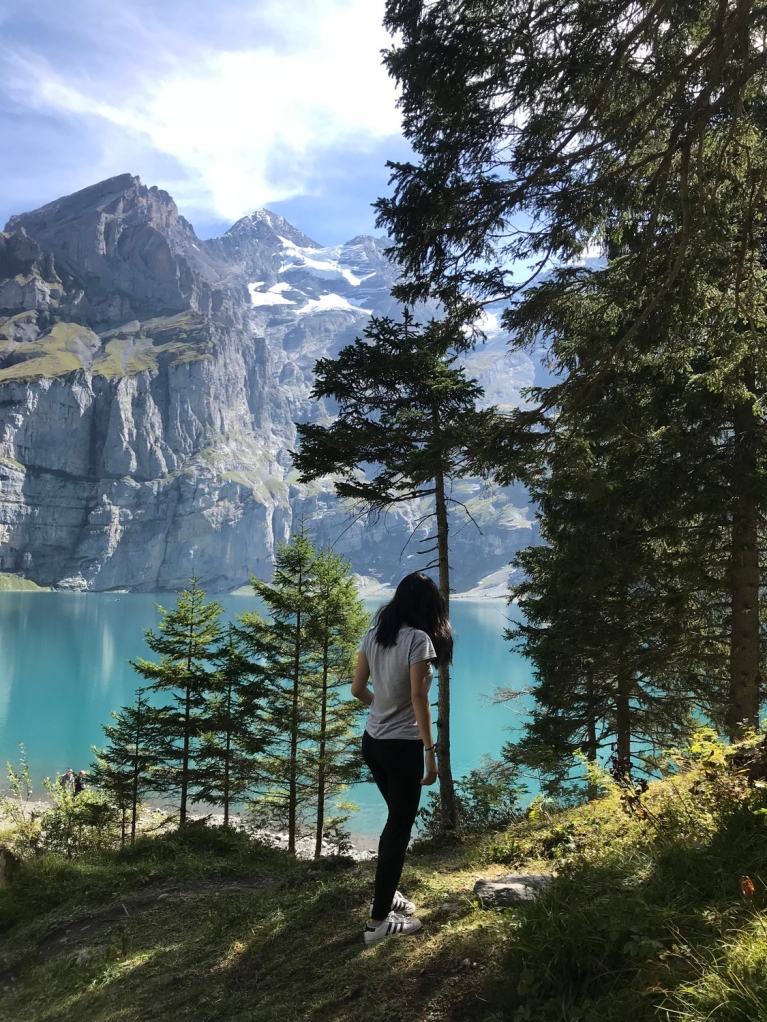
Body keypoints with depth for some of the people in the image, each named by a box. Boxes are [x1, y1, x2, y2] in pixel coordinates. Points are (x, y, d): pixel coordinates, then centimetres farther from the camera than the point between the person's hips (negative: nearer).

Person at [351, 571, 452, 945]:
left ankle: (385, 893, 35)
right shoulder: (418, 639, -17)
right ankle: (378, 921, 11)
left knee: (397, 820, 24)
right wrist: (430, 752, -14)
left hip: (372, 742, 7)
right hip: (402, 746, -7)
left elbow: (357, 688, 7)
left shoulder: (373, 635, 3)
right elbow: (418, 698, -19)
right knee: (399, 829, 5)